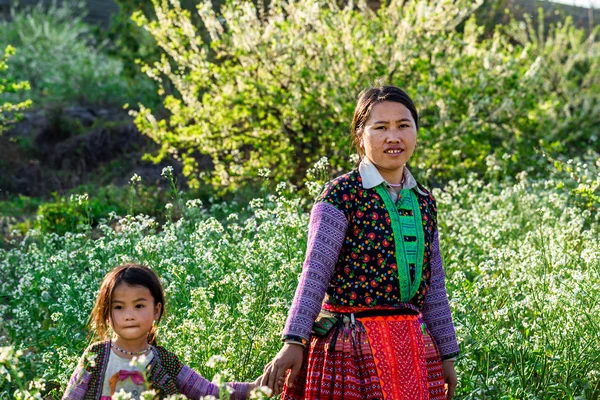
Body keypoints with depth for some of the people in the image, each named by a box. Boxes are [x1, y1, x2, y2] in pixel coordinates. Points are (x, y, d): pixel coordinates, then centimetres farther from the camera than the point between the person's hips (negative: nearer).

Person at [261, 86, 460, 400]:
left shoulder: (424, 201, 12)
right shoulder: (341, 195, -6)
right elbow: (315, 272, -14)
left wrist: (446, 354, 18)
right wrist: (294, 342, -23)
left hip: (412, 345, 6)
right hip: (351, 345, -6)